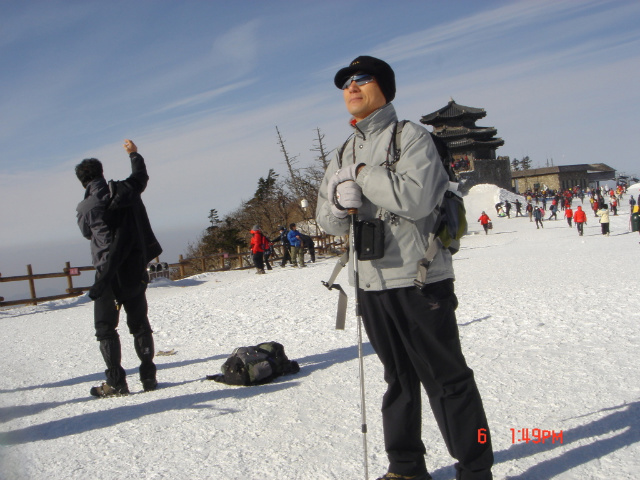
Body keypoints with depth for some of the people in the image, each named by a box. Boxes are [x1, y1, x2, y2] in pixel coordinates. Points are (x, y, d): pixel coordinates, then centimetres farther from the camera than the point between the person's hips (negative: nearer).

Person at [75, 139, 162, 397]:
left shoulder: (86, 208, -10)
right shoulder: (126, 190, 1)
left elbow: (87, 232, 1)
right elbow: (141, 176, 22)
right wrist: (134, 154, 38)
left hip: (110, 275, -4)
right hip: (136, 272, 5)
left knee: (106, 328, 6)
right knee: (140, 324, 13)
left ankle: (116, 382, 4)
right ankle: (148, 376, 14)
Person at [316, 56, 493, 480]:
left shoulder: (411, 137, -4)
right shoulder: (344, 154, 16)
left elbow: (417, 198, -20)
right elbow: (327, 220, 12)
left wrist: (363, 175, -12)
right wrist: (340, 204, -10)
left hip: (419, 279, -6)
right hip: (371, 284, 6)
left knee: (446, 377, 1)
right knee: (399, 378, 16)